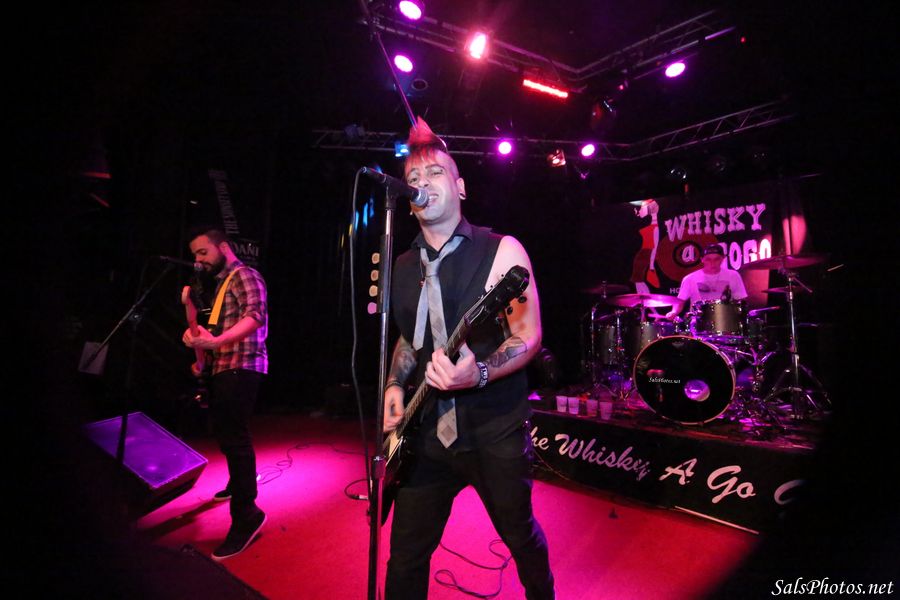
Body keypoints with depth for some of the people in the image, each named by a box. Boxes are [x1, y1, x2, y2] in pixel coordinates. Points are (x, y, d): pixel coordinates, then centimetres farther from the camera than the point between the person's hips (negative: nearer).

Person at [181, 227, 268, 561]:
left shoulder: (244, 275, -8)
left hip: (241, 366, -11)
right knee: (223, 430, 20)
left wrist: (216, 341, -35)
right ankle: (240, 481, 41)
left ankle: (246, 514, -10)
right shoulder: (222, 283, 21)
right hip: (223, 367, 11)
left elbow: (256, 315, -26)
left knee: (234, 435, -14)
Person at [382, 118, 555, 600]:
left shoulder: (501, 251, -10)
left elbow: (529, 336, -12)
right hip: (426, 431, 4)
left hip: (495, 431, -3)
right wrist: (395, 386, -1)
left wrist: (480, 373, -30)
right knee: (405, 555, 11)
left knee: (520, 536, 20)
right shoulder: (402, 267, 5)